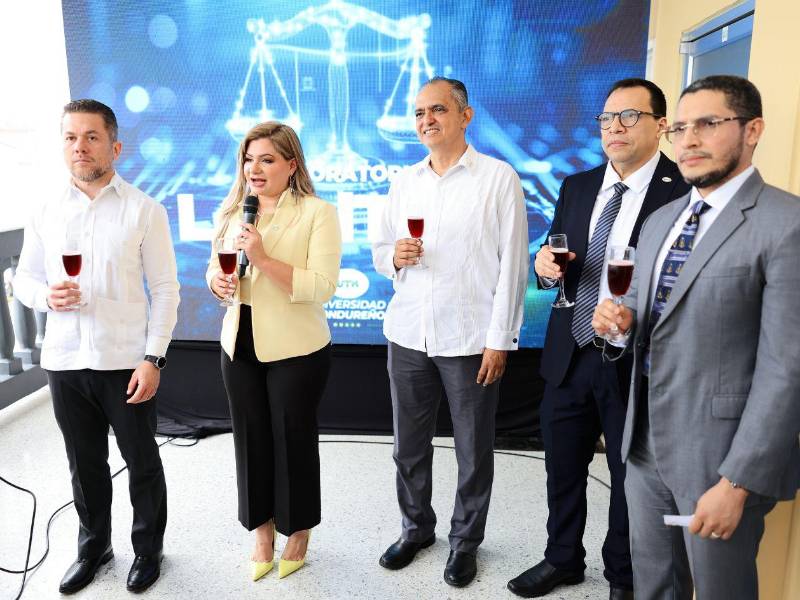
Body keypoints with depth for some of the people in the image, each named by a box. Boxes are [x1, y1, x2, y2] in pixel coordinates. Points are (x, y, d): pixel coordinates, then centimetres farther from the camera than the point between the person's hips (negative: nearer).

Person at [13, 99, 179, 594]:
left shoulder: (144, 210, -5)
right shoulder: (47, 211, 6)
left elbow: (164, 288, -6)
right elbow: (24, 278, 13)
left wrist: (153, 358, -12)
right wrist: (46, 295, -11)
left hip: (125, 362, -3)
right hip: (65, 362, 4)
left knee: (142, 464, 10)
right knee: (85, 464, 18)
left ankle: (148, 549, 32)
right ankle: (93, 547, 39)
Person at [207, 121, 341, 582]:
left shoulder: (318, 213, -11)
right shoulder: (234, 212, 8)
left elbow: (322, 287, -19)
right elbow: (216, 270, 15)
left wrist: (264, 258, -26)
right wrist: (216, 281, -8)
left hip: (297, 351, -5)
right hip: (239, 345, 5)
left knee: (293, 439, 9)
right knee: (251, 439, 13)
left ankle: (298, 533, 33)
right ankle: (263, 531, 35)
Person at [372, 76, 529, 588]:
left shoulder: (499, 178, -4)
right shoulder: (404, 182, 10)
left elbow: (512, 264, -7)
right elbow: (380, 253, 15)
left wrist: (499, 339, -10)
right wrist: (395, 255, -9)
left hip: (470, 339, -4)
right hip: (408, 335, 5)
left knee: (474, 451, 9)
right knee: (409, 445, 15)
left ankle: (466, 541, 31)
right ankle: (417, 527, 37)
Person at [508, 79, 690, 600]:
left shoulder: (684, 190, -10)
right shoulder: (577, 187, 8)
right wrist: (545, 265, -10)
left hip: (634, 362, -4)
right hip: (569, 356, 5)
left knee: (631, 476, 15)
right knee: (563, 467, 18)